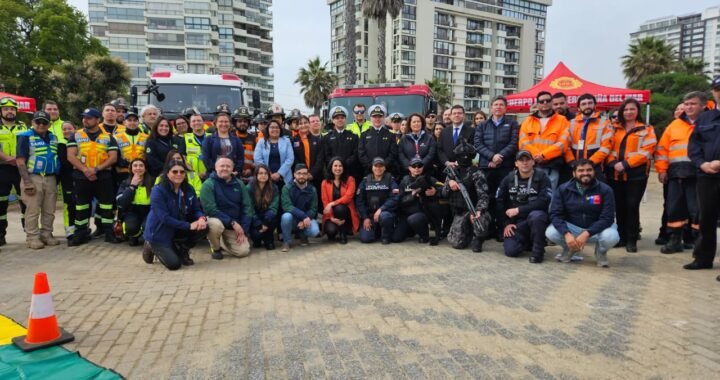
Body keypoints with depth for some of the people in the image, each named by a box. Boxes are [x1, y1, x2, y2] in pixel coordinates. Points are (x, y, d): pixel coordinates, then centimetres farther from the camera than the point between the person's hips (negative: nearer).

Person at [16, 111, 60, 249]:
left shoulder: (53, 138, 12)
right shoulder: (26, 137, -5)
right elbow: (20, 161, -10)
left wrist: (57, 178, 13)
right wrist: (27, 182, -16)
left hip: (51, 179, 5)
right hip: (33, 178, -5)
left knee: (49, 211, 9)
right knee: (33, 211, -2)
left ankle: (46, 234, 19)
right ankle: (32, 238, 4)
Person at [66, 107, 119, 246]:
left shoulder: (108, 137, 7)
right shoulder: (76, 136, 8)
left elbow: (113, 157, -2)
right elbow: (70, 156, -2)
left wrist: (97, 169, -15)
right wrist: (85, 169, -16)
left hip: (104, 176, -1)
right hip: (81, 176, 1)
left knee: (106, 204, 2)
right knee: (81, 205, 6)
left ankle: (109, 232, 11)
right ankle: (81, 234, 15)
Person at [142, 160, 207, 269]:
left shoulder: (189, 189, -3)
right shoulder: (158, 191, -20)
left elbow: (196, 209, -1)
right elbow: (164, 218, -26)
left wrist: (201, 218, -27)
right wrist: (189, 225, -31)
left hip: (178, 230, 5)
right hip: (159, 233, -5)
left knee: (203, 227, -19)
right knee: (174, 264, -17)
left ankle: (182, 250, 8)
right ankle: (152, 247, 15)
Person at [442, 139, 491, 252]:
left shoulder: (476, 173, -10)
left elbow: (483, 195, -20)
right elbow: (444, 193, 7)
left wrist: (478, 211, -38)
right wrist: (449, 184, -15)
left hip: (473, 208, -3)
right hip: (459, 211, 4)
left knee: (482, 217, -39)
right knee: (457, 242, -13)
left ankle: (477, 238, -7)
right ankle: (469, 231, 22)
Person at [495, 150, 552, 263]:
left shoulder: (542, 177, -7)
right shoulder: (508, 179, 4)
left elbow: (543, 202, -18)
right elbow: (499, 202, 3)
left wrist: (519, 210, -21)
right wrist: (506, 224, -6)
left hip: (535, 219, -2)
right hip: (515, 221, 3)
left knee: (536, 215, -38)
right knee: (511, 251, -18)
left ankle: (538, 250, -16)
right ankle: (528, 242, 17)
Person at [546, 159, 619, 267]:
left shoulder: (605, 190, -13)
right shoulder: (563, 189, -9)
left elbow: (607, 218, -18)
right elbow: (555, 214, -15)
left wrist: (586, 234, -31)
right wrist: (566, 234, -32)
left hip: (597, 229, -1)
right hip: (572, 227, 1)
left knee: (611, 236, -34)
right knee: (550, 233, -27)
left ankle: (601, 251, 6)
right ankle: (570, 249, 9)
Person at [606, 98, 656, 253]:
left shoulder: (646, 130, 5)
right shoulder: (615, 129, 14)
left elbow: (646, 151, -7)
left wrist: (626, 164, -16)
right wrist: (613, 162, -12)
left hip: (636, 173, -3)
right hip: (615, 173, 3)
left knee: (632, 205, -6)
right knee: (619, 206, 6)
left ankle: (632, 240, 2)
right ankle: (621, 237, 17)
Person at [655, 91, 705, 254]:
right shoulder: (674, 125, 14)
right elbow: (662, 149, 12)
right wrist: (661, 169, 4)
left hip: (697, 174, -3)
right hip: (676, 174, 3)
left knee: (697, 209, 0)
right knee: (674, 208, 6)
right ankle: (675, 240, 16)